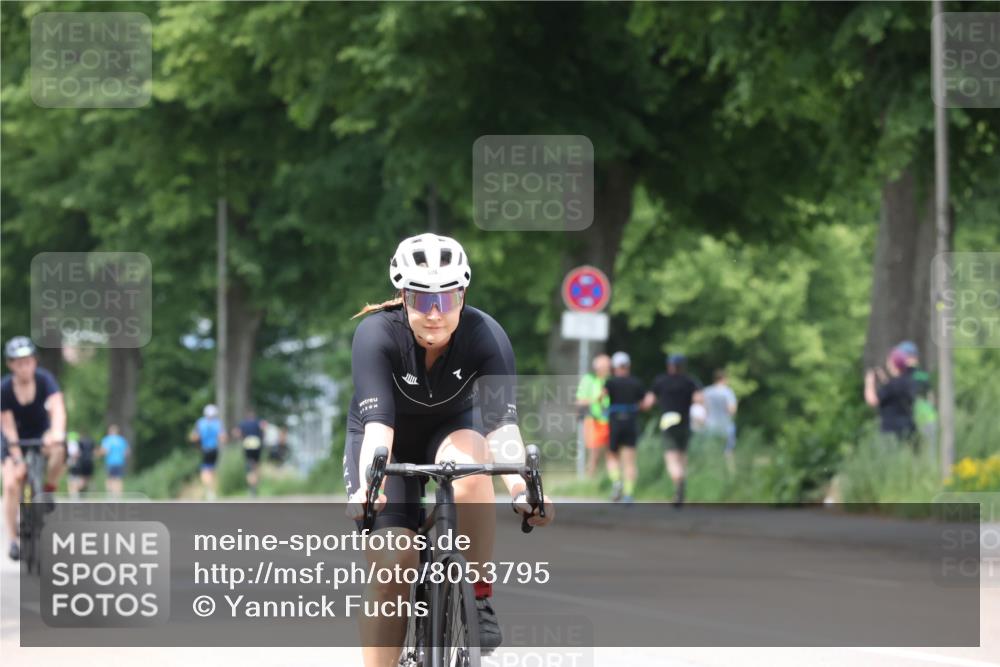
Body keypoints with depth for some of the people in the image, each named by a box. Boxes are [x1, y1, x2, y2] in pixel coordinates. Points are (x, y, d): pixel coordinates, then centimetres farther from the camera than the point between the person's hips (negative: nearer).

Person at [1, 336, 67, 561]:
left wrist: (57, 433, -56)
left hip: (42, 434, 0)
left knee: (58, 450, -36)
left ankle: (49, 490, -9)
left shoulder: (44, 379, -23)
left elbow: (58, 408, -37)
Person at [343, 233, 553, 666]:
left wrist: (520, 487, -54)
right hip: (388, 445, -1)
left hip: (450, 431, 1)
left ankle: (478, 596, -20)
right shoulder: (376, 335, -29)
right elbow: (377, 420, -39)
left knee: (468, 463, -35)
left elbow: (502, 420, -37)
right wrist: (368, 486, -57)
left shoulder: (486, 337, -26)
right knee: (392, 564, -19)